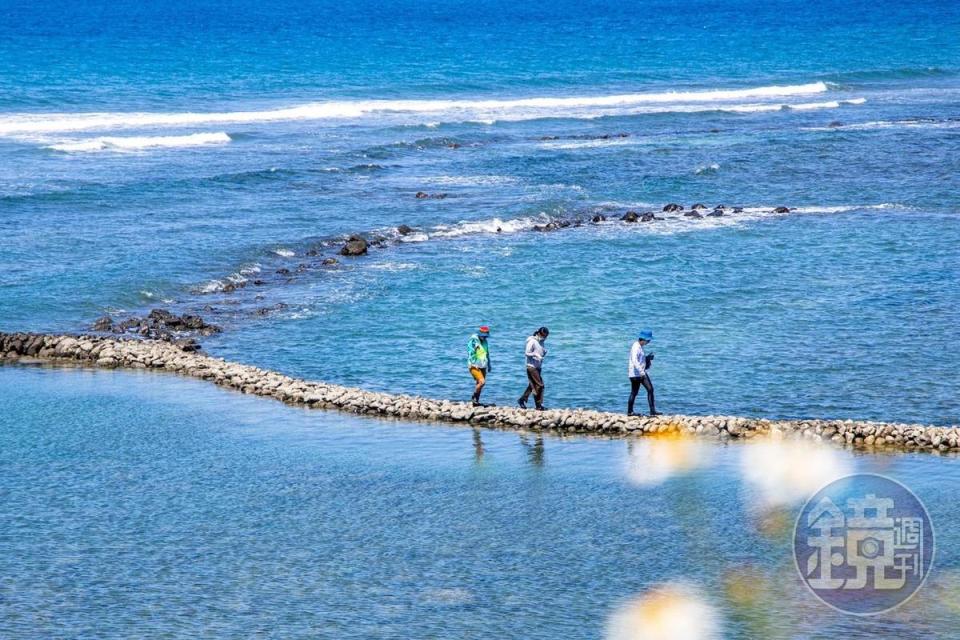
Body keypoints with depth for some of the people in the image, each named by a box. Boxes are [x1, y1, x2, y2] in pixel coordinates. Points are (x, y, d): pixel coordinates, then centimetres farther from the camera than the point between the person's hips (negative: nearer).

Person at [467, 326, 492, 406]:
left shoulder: (485, 342, 13)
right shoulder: (473, 341, -11)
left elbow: (487, 354, 24)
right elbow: (470, 353, -16)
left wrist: (489, 365, 25)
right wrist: (474, 364, -22)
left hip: (483, 366, 8)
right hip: (475, 366, -8)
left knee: (479, 384, 8)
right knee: (482, 381, -20)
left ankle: (476, 402, 15)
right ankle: (474, 398, -5)